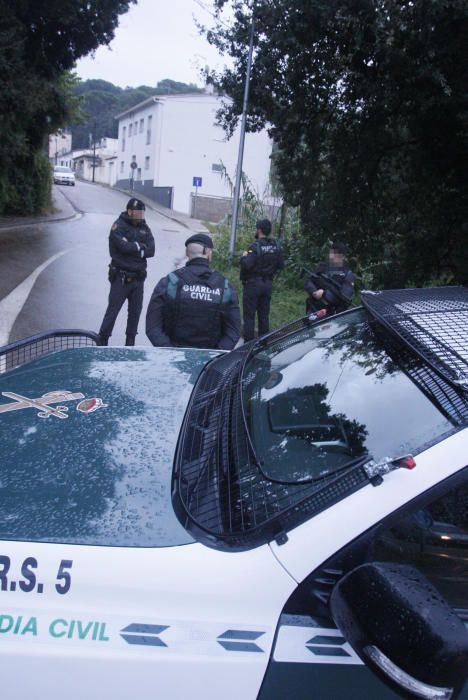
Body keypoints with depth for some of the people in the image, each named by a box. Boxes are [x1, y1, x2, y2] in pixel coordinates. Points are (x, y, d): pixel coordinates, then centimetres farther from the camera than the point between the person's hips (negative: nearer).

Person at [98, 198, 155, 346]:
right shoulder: (118, 226, -7)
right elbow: (124, 246, -23)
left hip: (138, 277, 6)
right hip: (121, 277, -6)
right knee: (113, 309, -3)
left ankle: (130, 342, 22)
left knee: (135, 311, 11)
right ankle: (102, 340, 4)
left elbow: (151, 250, -3)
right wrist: (140, 246, -7)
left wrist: (133, 248, -13)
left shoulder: (144, 227, 9)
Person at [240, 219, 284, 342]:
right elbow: (281, 265, 8)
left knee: (249, 315, 0)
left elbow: (246, 265, -25)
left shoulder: (255, 246, -18)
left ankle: (248, 342, 1)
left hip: (253, 283, -6)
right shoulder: (276, 246, 2)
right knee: (264, 314, 13)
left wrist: (244, 256, -6)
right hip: (268, 284, 6)